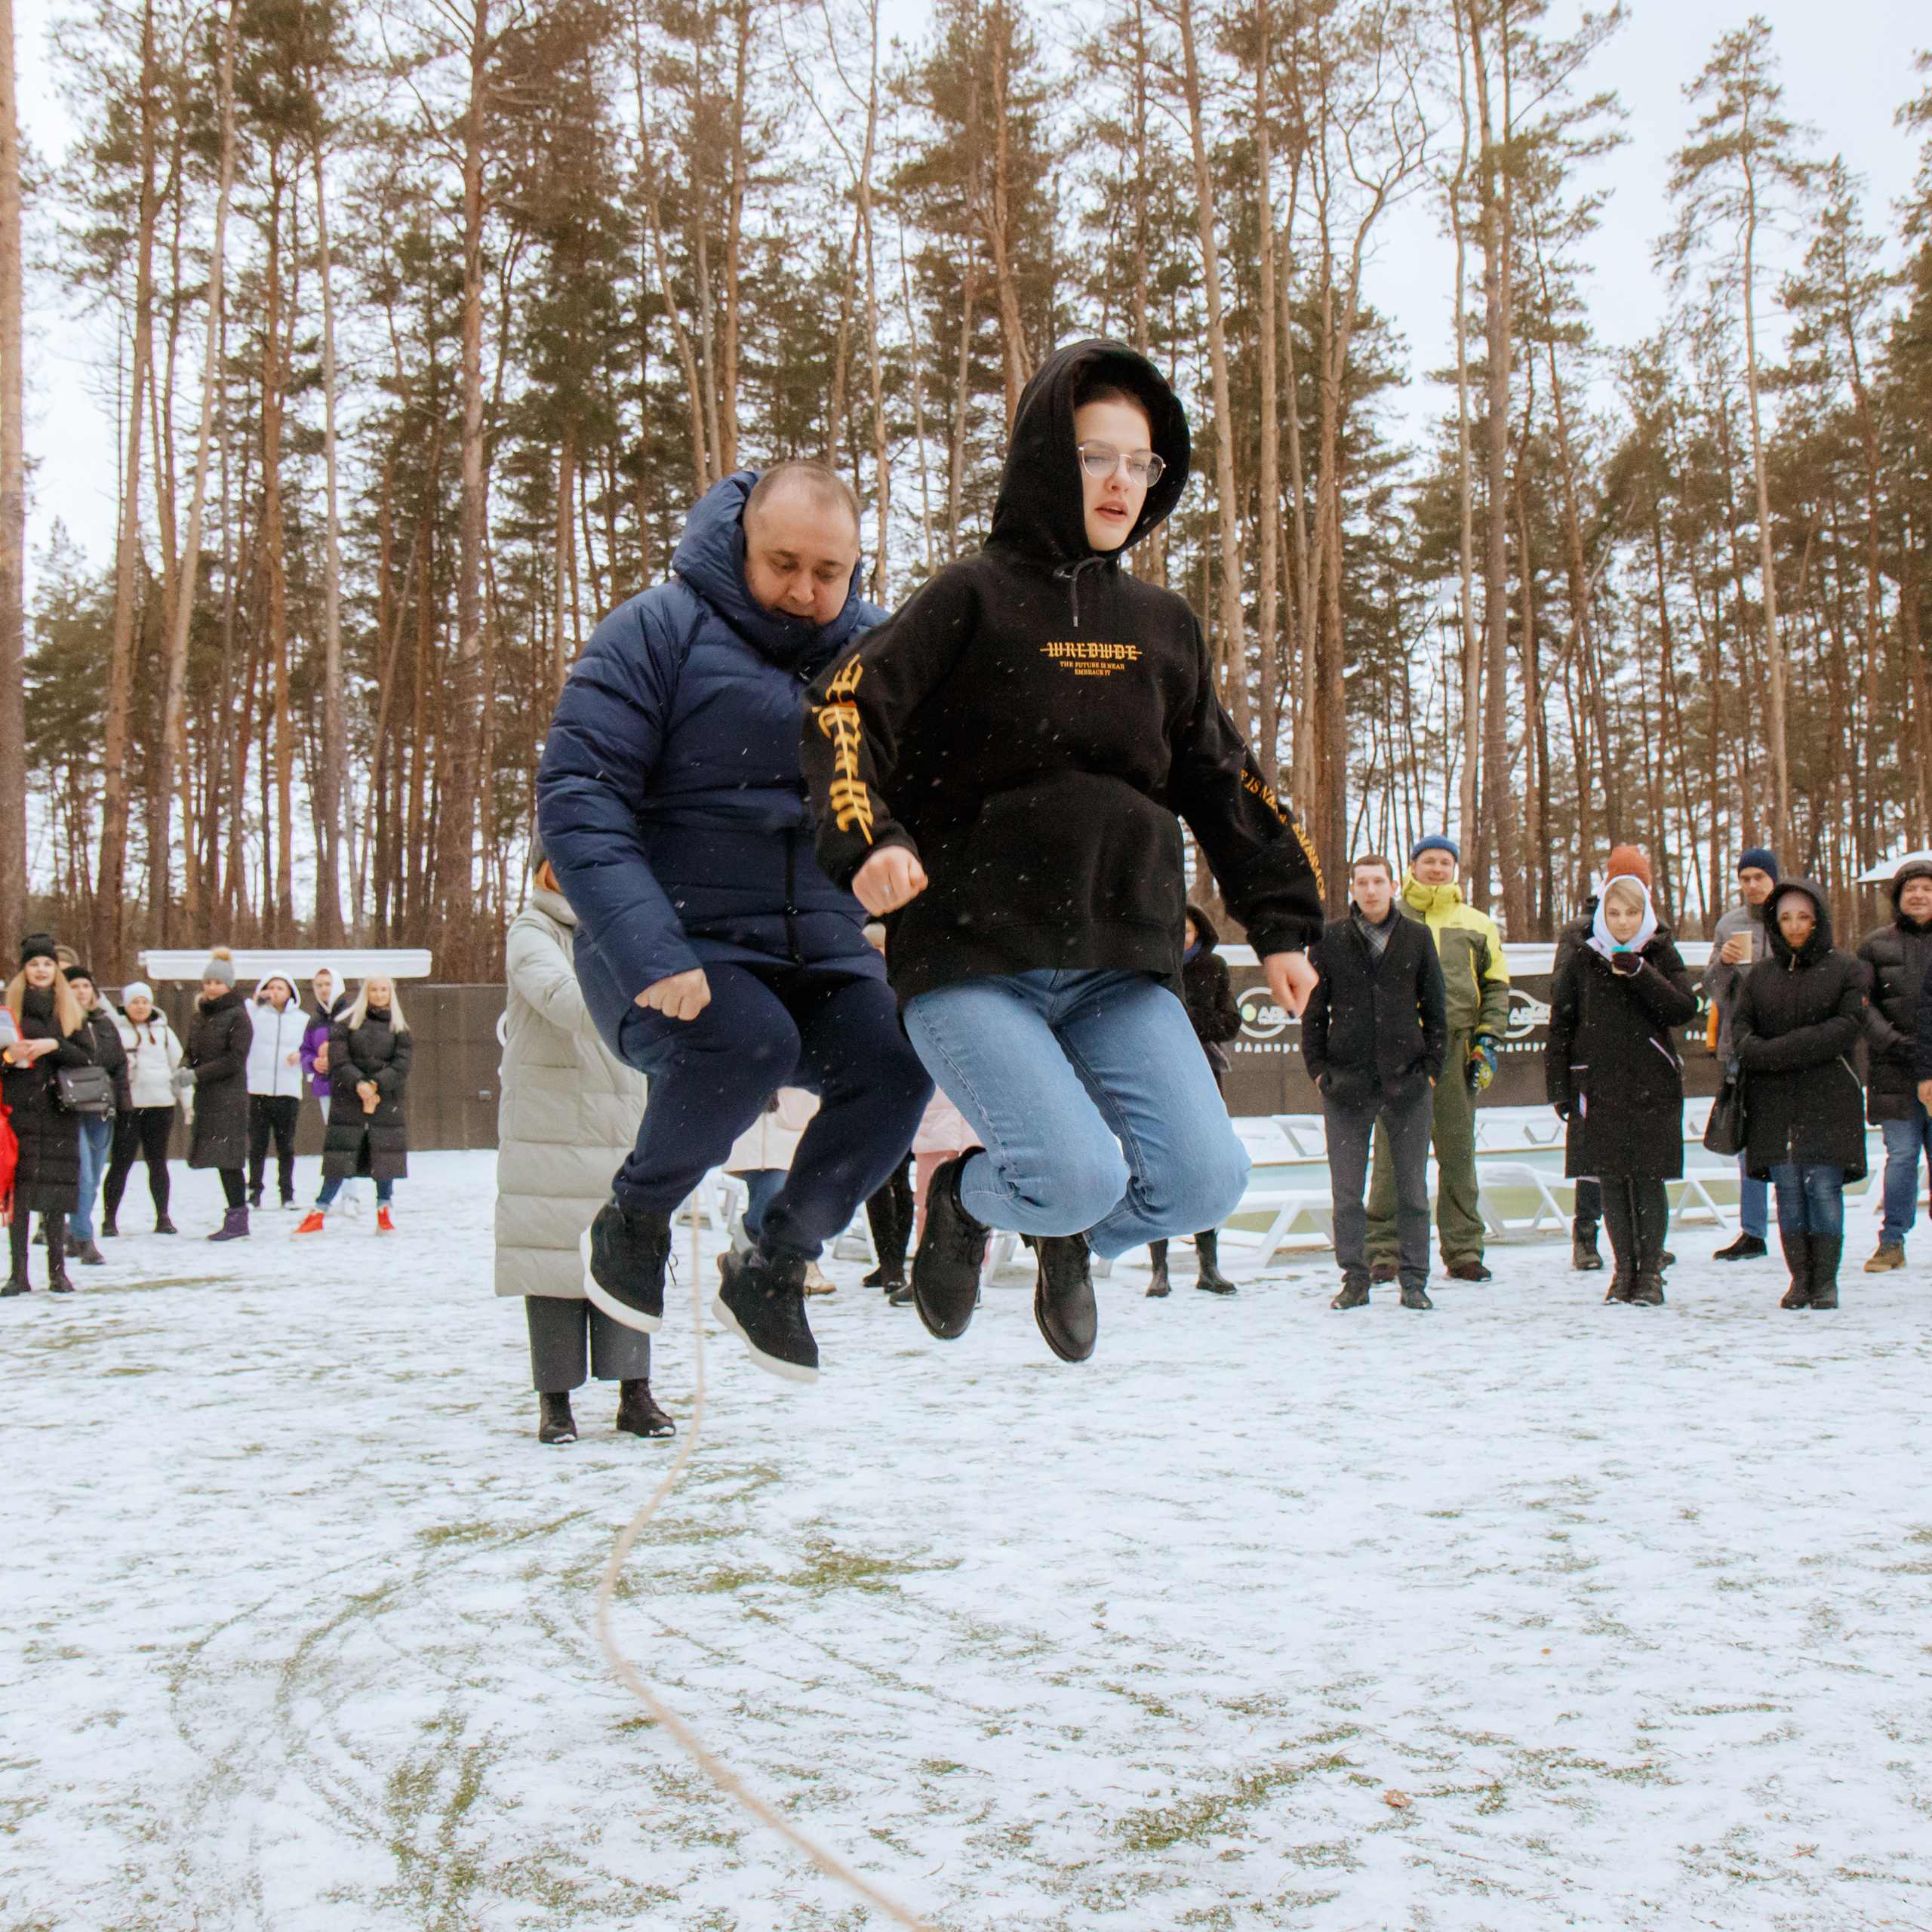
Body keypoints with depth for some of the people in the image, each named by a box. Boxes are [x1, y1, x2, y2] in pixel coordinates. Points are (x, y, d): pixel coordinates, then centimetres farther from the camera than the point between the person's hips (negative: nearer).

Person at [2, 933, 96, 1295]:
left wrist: (54, 1046, -11)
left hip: (59, 1109, 1)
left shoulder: (70, 1010, 11)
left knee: (56, 1191, 1)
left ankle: (58, 1272, 8)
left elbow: (88, 1056, 4)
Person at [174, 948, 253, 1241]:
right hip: (206, 1096, 7)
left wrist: (197, 1074, -16)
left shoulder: (237, 1016, -6)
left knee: (227, 1158, -9)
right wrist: (183, 1069, -6)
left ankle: (238, 1221, -5)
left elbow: (235, 1059, -13)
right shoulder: (199, 1016, 15)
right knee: (221, 1160, 7)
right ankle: (235, 1219, 12)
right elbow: (190, 1050, 17)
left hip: (229, 1097, -7)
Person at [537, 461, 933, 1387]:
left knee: (895, 1065, -21)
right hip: (670, 949, -4)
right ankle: (634, 1216, -1)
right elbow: (575, 796, -15)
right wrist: (649, 953, -27)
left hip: (820, 959, 5)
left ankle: (773, 1267, 6)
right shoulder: (659, 631, -8)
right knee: (749, 1042, -33)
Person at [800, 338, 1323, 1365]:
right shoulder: (973, 597, 0)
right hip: (971, 962, -4)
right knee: (1078, 1176, -21)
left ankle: (1075, 1238, 23)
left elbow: (1221, 784, 22)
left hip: (1123, 970, 5)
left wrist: (1281, 924, 18)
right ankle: (967, 1201, 16)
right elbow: (844, 709, -7)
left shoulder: (1162, 625, 16)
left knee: (1203, 1181, -12)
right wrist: (867, 838, -24)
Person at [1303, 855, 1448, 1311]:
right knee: (1345, 1191, 2)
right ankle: (1354, 1280, 11)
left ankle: (1414, 1281, 14)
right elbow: (1313, 1011, 7)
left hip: (1407, 1083, 0)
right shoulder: (1330, 941, 4)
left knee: (1413, 1188, 6)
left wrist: (1431, 1066, 1)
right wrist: (1318, 1069, -1)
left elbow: (1436, 1008, 9)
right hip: (1347, 1084, 0)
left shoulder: (1417, 938, 6)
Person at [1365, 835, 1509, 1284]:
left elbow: (1496, 986, 15)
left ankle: (1463, 1252, 8)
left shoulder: (1477, 925, 17)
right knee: (1393, 1153, -4)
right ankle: (1383, 1251, 0)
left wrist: (1488, 1040, 3)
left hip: (1456, 1047, 2)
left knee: (1458, 1153, 3)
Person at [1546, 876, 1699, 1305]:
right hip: (1598, 1084, 1)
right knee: (1611, 1180, 3)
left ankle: (1651, 1272, 10)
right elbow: (1560, 1025, 7)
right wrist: (1559, 1086, 2)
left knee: (1649, 1178, -1)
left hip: (1653, 1086, -1)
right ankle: (1624, 1268, 14)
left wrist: (1640, 973, -17)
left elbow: (1685, 1009, -8)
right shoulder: (1582, 959, 5)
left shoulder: (1661, 955, 5)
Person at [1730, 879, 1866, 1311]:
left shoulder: (1845, 968, 5)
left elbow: (1847, 1027, -8)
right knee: (1787, 1189, 1)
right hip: (1772, 1100, 3)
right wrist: (1760, 1052, -17)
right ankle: (1799, 1278, 8)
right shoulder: (1761, 973, 15)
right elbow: (1739, 1025, 6)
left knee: (1823, 1187, -7)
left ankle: (1825, 1280, 2)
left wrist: (1781, 1051, -17)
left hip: (1828, 1098, -3)